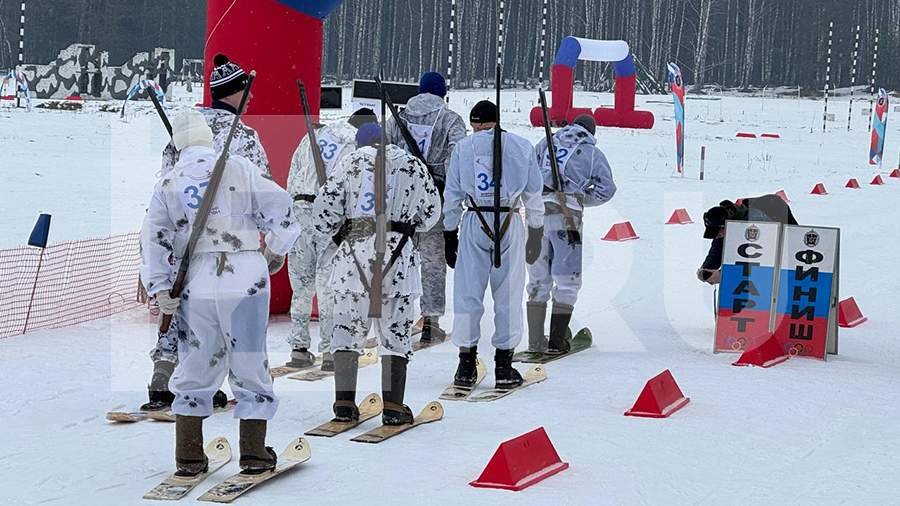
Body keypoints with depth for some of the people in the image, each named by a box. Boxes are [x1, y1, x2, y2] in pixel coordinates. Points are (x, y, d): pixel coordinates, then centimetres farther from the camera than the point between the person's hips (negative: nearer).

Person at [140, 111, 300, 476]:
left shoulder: (167, 183, 9)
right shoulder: (240, 168, 2)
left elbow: (153, 238, 2)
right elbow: (279, 209, 2)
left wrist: (159, 289, 1)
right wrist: (276, 253, 17)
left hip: (195, 285, 2)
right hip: (245, 279, -2)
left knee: (195, 368, 14)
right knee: (249, 364, 7)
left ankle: (189, 457, 13)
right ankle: (253, 453, 8)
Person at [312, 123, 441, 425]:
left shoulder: (350, 162, 5)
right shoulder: (414, 166, 10)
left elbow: (324, 209, 1)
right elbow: (431, 213, 18)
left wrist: (335, 234, 19)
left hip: (354, 253, 0)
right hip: (397, 257, 1)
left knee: (348, 327, 8)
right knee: (395, 332, 6)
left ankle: (344, 403, 5)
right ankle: (393, 406, 3)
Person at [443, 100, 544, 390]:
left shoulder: (463, 147, 4)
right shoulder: (522, 147, 6)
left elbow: (452, 195, 5)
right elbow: (533, 195, 8)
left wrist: (450, 235, 12)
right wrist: (536, 233, 17)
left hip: (474, 224, 0)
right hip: (510, 224, 0)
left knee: (468, 293, 6)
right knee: (508, 294, 5)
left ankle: (466, 366, 9)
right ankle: (504, 367, 7)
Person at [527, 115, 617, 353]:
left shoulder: (546, 143, 18)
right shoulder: (593, 152, 10)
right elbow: (606, 189, 4)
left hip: (536, 213, 4)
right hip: (566, 217, -4)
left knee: (538, 280, 12)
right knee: (567, 282, 5)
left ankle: (535, 341, 11)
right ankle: (556, 342, -1)